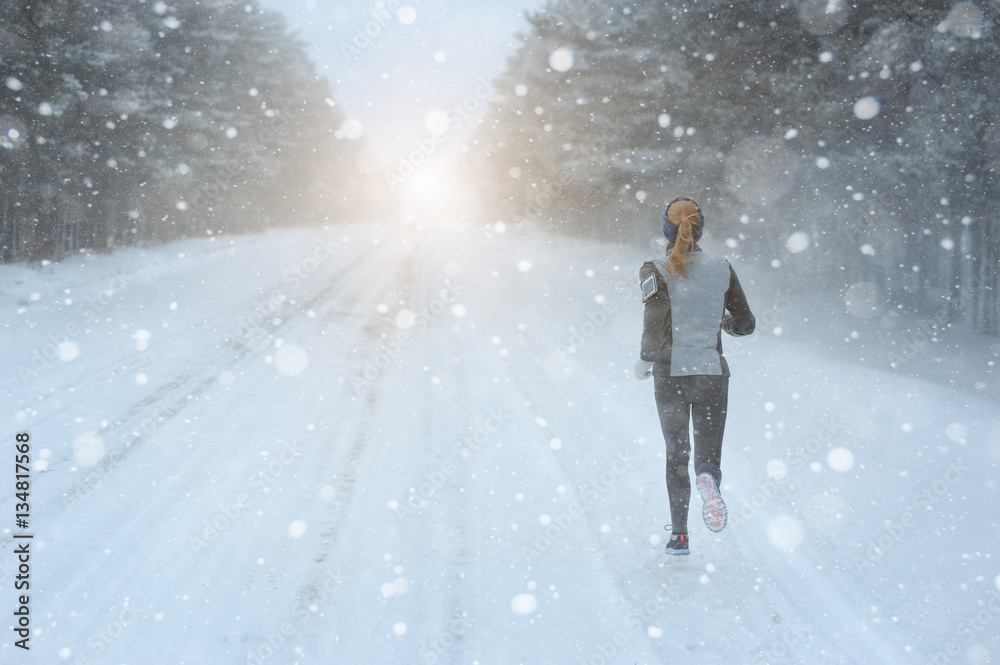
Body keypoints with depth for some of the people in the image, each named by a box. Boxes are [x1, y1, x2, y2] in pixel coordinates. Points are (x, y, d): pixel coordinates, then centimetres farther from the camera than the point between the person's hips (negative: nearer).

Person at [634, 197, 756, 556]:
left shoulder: (655, 271, -7)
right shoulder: (722, 268, 1)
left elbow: (655, 322, -20)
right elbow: (745, 324, 4)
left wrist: (645, 359, -4)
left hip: (670, 376, -1)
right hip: (712, 374, 1)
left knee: (676, 455, 16)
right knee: (708, 454, 8)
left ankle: (679, 536, 14)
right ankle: (708, 478, -29)